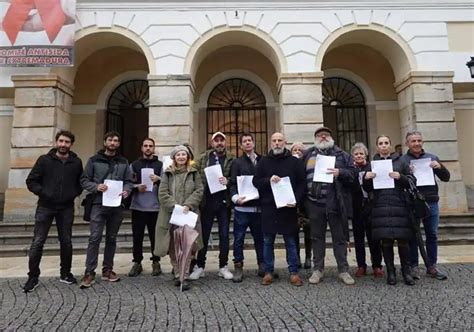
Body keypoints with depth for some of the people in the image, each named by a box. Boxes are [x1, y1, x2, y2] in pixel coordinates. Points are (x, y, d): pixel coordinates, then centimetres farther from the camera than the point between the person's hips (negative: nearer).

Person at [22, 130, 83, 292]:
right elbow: (31, 181, 0)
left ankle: (66, 273, 24)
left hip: (66, 208, 2)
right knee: (37, 242, 0)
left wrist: (75, 193, -3)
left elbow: (81, 182, 13)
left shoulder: (76, 162, 3)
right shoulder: (44, 160, -1)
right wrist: (43, 192, -12)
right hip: (45, 207, -2)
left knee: (66, 242, 10)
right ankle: (33, 277, 13)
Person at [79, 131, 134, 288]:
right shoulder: (94, 160, 3)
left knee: (112, 238, 11)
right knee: (95, 238, -7)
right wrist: (96, 187, -17)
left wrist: (127, 190, -10)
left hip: (117, 205, 3)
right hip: (98, 204, -3)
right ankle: (89, 272, 2)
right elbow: (84, 180, 2)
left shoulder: (123, 162, 11)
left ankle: (108, 269, 22)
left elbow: (129, 181, 11)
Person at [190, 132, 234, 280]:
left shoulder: (231, 159, 2)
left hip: (224, 201, 0)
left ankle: (223, 266, 21)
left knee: (224, 235, 8)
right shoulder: (203, 158, 6)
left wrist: (228, 181, -18)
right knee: (204, 235, 8)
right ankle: (199, 266, 21)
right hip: (207, 201, 1)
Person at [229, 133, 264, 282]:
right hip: (242, 207, -2)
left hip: (259, 207, 2)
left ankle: (262, 266, 25)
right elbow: (233, 183, -3)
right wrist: (235, 197, -21)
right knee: (239, 238, 3)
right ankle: (238, 267, 15)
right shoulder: (237, 162, 5)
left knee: (260, 237, 12)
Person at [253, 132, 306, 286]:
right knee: (267, 242, 8)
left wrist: (296, 200, -11)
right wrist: (268, 180, -15)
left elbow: (302, 183, 3)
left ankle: (293, 272, 18)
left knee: (291, 242, 7)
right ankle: (268, 272, 19)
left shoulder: (294, 162, 5)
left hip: (288, 208, -1)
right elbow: (255, 181, 4)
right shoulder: (264, 161, 8)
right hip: (268, 208, 1)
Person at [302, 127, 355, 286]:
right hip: (314, 203, 1)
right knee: (317, 237, 9)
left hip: (335, 203, -1)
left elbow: (352, 174, 3)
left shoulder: (341, 155, 8)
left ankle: (343, 270, 18)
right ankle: (318, 269, 20)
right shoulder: (307, 155, 11)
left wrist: (340, 173, -17)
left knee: (339, 237, 6)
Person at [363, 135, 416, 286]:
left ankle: (406, 271, 14)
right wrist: (366, 178, -9)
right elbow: (367, 189, 11)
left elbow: (412, 181, 7)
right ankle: (390, 272, 12)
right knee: (386, 241, 1)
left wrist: (400, 177, -12)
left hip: (399, 206, 0)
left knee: (402, 240, 0)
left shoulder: (400, 162, 10)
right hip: (381, 207, 0)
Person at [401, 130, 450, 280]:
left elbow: (446, 178, 13)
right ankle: (414, 266, 14)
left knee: (432, 235, 9)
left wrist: (440, 167, -6)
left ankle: (432, 266, 21)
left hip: (431, 202, 4)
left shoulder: (432, 158, 12)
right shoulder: (402, 160, 1)